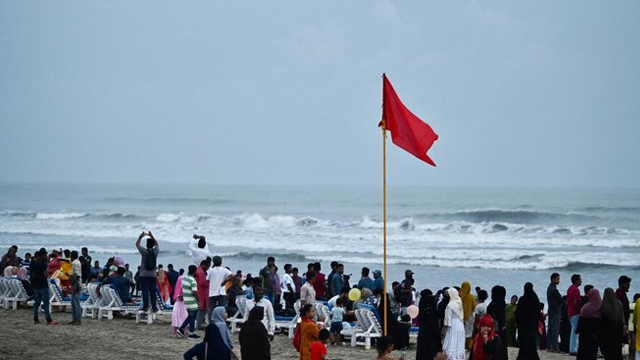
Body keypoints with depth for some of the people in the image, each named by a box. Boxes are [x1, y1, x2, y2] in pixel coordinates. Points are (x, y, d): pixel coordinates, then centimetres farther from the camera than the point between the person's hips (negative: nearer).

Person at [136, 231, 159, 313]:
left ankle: (145, 306, -5)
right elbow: (157, 244, 19)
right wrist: (152, 236, 22)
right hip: (152, 275, 2)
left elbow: (137, 244, 6)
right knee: (153, 291, 4)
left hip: (144, 275, -2)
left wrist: (141, 236, 14)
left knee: (145, 291, -3)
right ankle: (154, 307, 2)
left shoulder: (144, 251, -9)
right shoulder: (155, 251, -2)